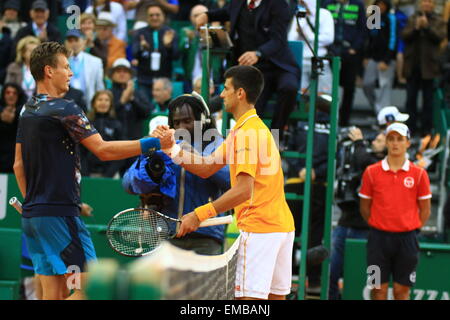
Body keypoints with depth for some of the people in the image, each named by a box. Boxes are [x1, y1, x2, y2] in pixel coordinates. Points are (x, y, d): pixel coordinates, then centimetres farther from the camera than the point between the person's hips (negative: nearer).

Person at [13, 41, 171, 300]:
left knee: (55, 293, 8)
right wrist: (153, 143, -14)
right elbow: (103, 150, -17)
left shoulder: (28, 112, 14)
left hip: (32, 215, 9)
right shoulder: (64, 109, -12)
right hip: (60, 214, -9)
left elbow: (19, 165, 19)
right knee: (87, 288, -6)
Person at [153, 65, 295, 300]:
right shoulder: (243, 130, 18)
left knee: (248, 296, -11)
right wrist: (171, 147, 7)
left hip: (259, 228, -10)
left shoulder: (246, 133, -14)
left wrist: (200, 214, -22)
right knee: (276, 295, 10)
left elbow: (244, 190, -23)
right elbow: (206, 168, 15)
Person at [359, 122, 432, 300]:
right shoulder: (371, 172, 1)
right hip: (379, 237, 0)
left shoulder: (419, 174, 0)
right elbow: (364, 206, 8)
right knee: (378, 289, 3)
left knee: (402, 291, 4)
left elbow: (425, 209, 6)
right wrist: (377, 227, 4)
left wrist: (412, 230, 3)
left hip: (406, 239, 0)